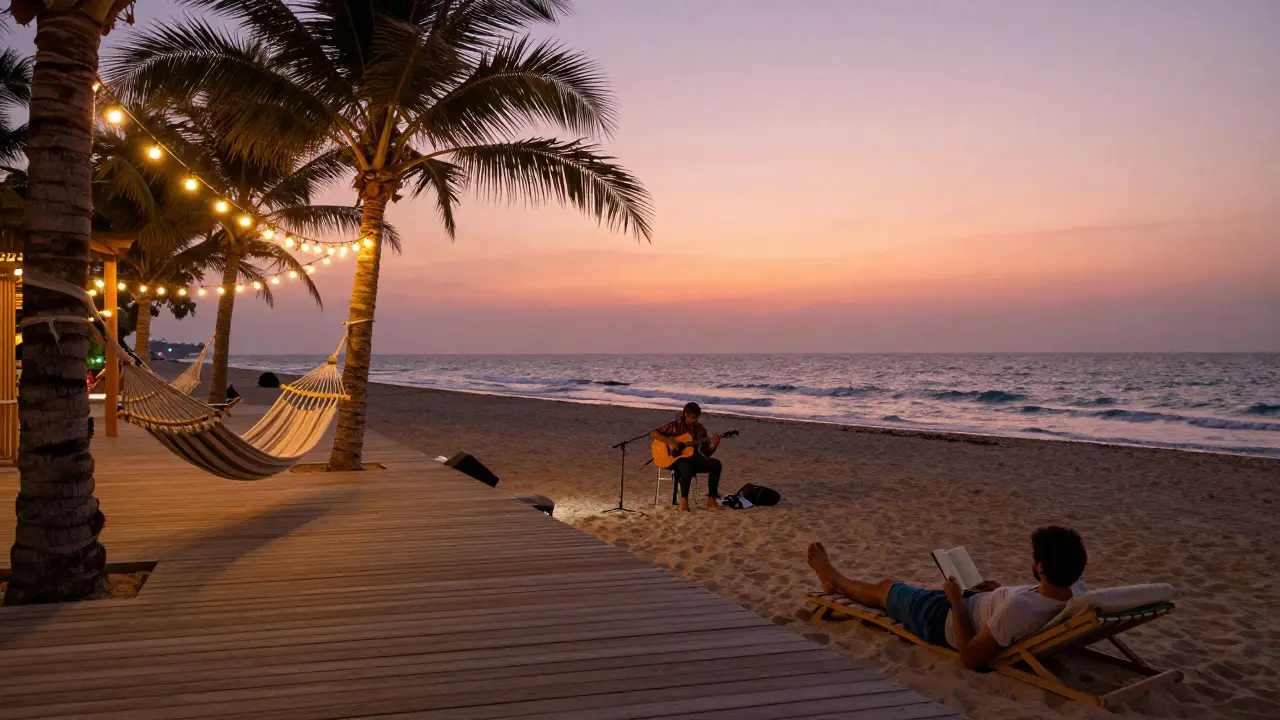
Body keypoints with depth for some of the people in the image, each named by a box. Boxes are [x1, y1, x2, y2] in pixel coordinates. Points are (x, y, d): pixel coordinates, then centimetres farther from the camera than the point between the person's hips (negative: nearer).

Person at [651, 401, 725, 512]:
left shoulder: (700, 429, 8)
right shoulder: (675, 426, -4)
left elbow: (706, 452, 8)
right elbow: (653, 433, -9)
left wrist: (714, 445, -13)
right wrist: (670, 441, -20)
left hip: (694, 458, 5)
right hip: (678, 458, -4)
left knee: (716, 464, -23)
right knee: (687, 470, -40)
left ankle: (711, 498, -12)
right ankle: (684, 499, -15)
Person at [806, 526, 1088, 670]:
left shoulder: (1018, 607, -45)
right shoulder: (1076, 589, -22)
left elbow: (971, 657, -35)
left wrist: (956, 602, -25)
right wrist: (1002, 591, 3)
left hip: (946, 621, -7)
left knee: (884, 588, 19)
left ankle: (834, 579, 52)